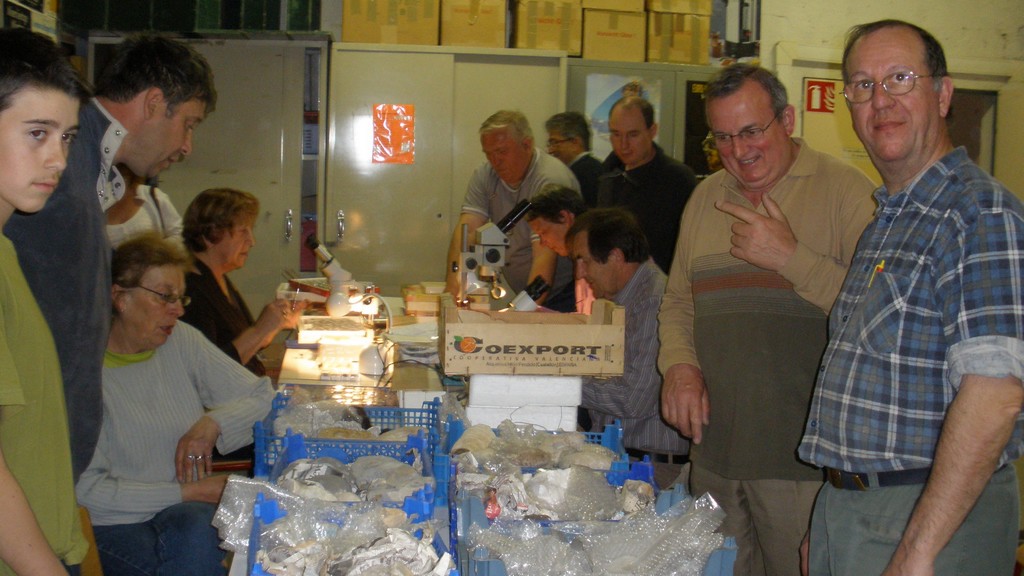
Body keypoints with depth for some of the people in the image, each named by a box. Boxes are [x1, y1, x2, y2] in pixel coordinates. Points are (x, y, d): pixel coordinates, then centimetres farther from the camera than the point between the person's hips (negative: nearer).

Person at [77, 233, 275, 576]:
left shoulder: (181, 341, 4)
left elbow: (264, 398, 7)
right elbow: (89, 489, -12)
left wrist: (213, 422, -13)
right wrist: (189, 491, -15)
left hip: (191, 511, 4)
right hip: (118, 522, -4)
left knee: (192, 531, -30)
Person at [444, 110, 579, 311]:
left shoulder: (551, 180, -18)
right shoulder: (485, 174, 3)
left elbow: (545, 254, -25)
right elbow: (468, 227, -7)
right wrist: (454, 276, -25)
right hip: (522, 295, 6)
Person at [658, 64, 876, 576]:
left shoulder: (846, 191, -6)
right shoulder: (706, 198, 14)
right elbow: (678, 302, 20)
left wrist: (791, 257, -18)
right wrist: (680, 365, 2)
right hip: (715, 451, 6)